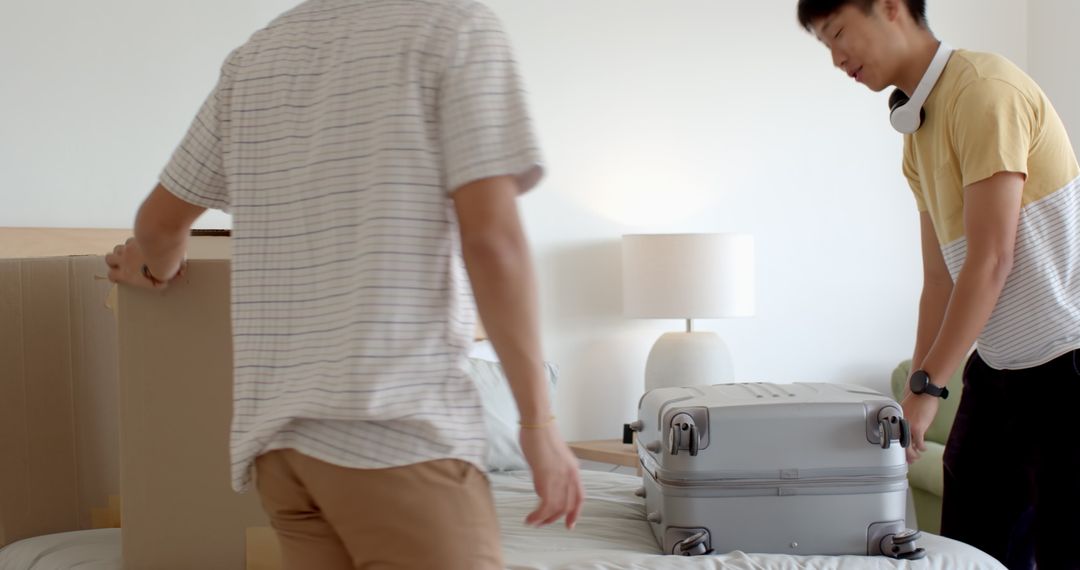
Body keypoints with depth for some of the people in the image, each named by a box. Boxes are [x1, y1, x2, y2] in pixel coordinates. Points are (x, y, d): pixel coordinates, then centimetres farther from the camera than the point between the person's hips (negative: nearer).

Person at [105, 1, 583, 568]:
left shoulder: (255, 53, 16)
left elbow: (160, 218, 24)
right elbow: (490, 237, -11)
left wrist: (155, 267, 47)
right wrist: (539, 421, -7)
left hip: (279, 430, 7)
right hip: (399, 427, -6)